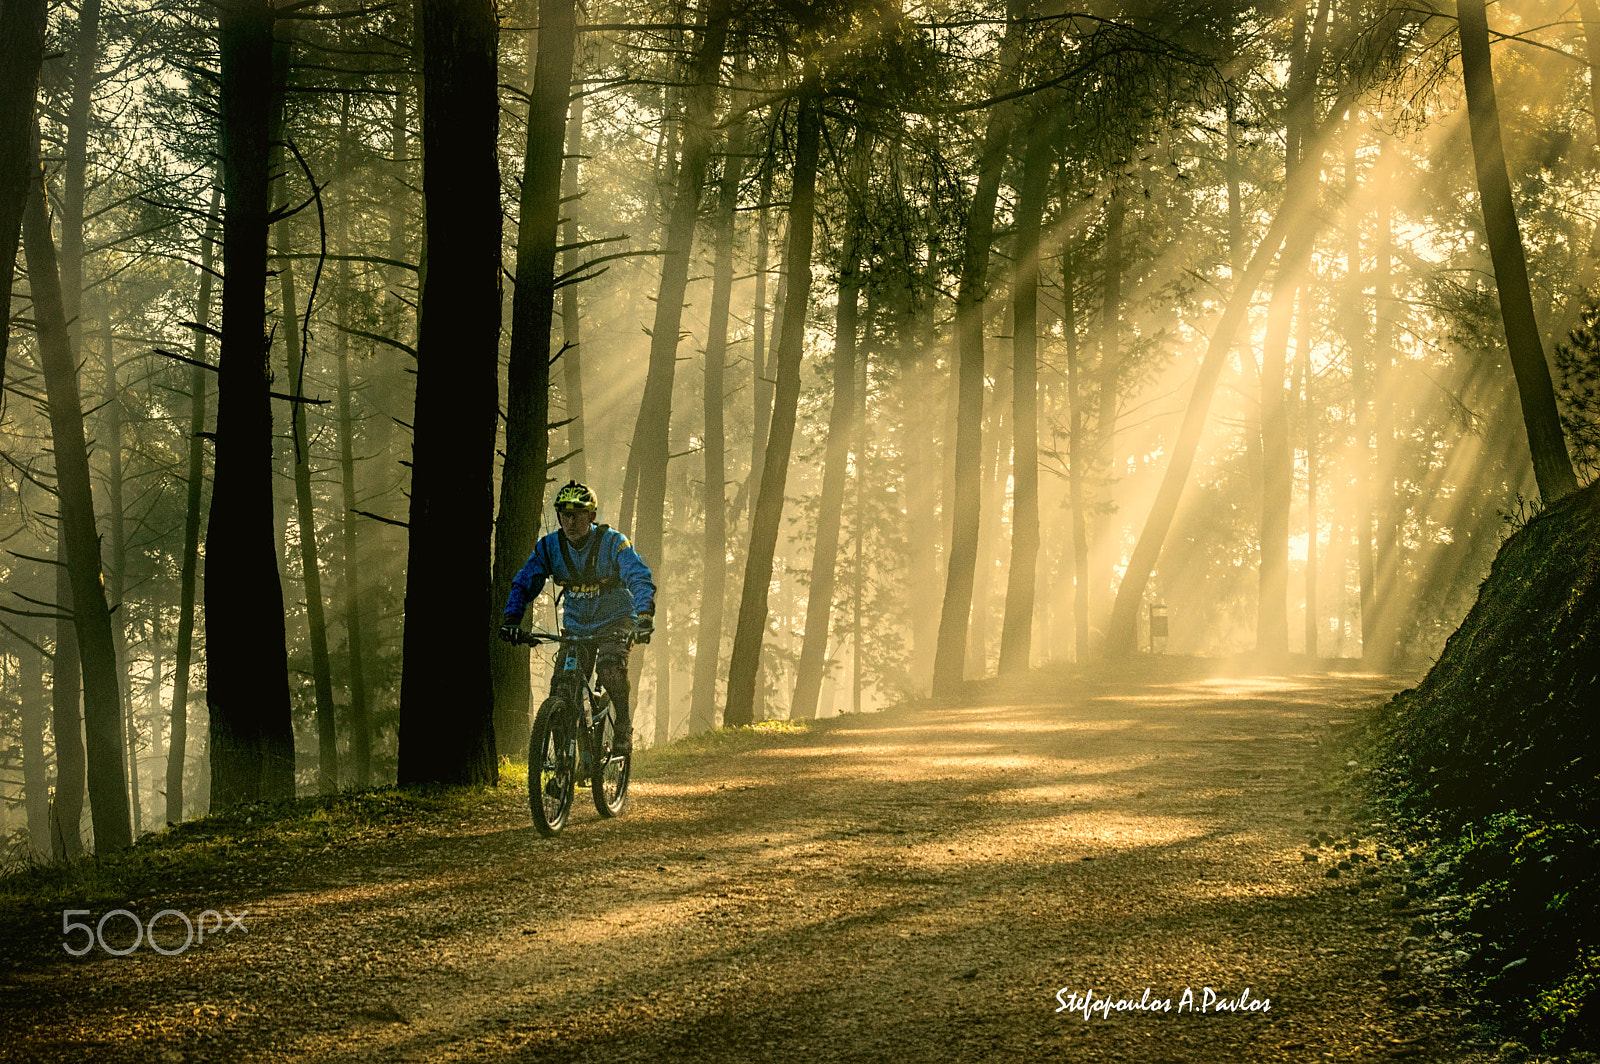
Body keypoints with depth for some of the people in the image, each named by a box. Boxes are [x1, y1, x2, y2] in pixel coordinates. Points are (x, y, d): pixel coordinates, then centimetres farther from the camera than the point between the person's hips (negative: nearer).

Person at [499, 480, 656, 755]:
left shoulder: (612, 542, -18)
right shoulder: (549, 547, -8)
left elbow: (640, 578, -27)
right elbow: (524, 582, -7)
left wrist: (645, 616, -44)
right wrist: (511, 617, -24)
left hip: (614, 622, -3)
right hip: (576, 627, 4)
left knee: (610, 668, -30)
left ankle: (624, 733, -12)